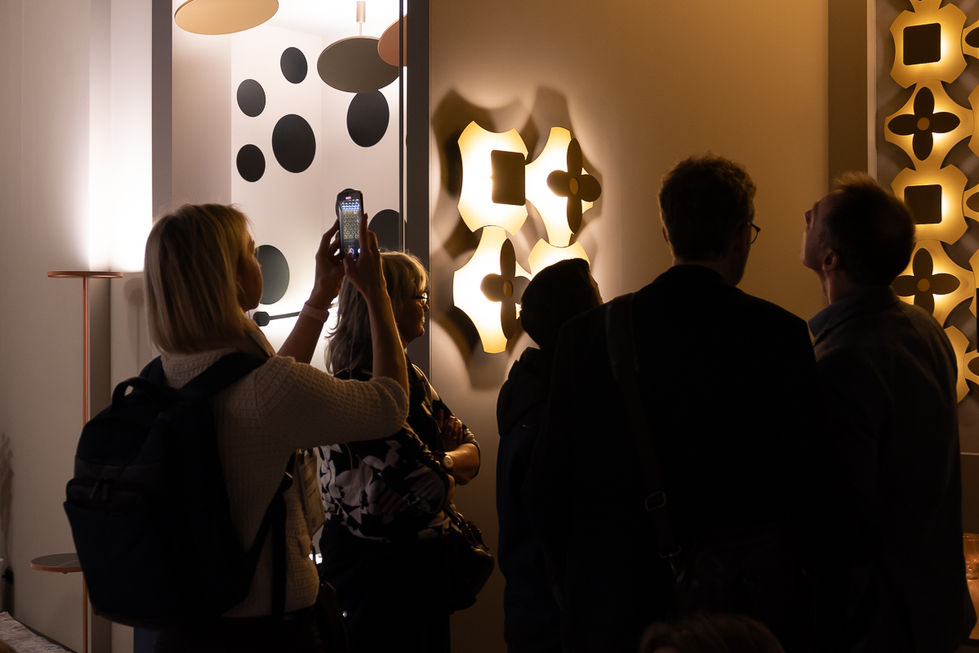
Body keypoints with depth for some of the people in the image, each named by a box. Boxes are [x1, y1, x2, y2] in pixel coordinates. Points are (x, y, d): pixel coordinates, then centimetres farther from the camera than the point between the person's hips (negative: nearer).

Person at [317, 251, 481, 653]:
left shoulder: (411, 378, 10)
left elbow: (470, 449, 5)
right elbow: (430, 488, -26)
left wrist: (442, 462, -17)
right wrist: (451, 470, -4)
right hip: (379, 570, -9)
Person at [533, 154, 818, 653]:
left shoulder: (585, 335, -4)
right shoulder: (782, 337, -9)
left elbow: (551, 486, -2)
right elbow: (805, 484, -8)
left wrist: (580, 594, 11)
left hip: (614, 612, 2)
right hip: (744, 611, -1)